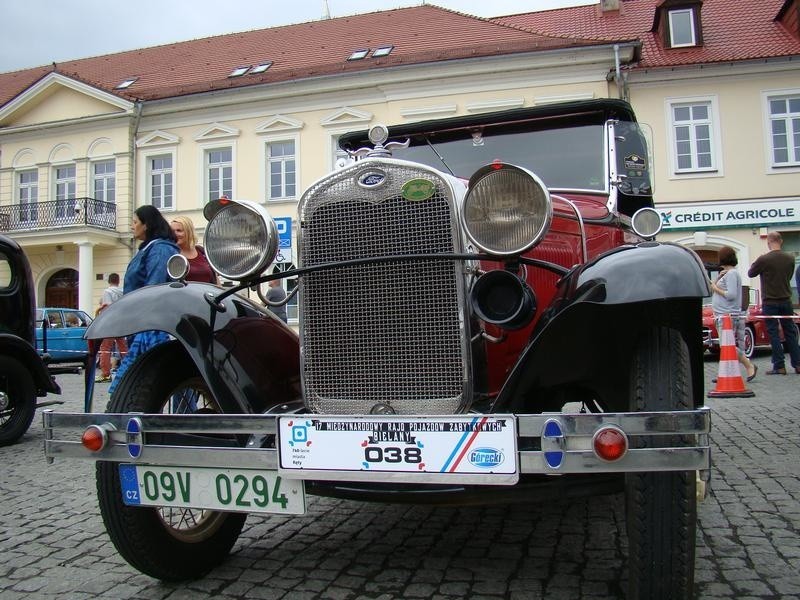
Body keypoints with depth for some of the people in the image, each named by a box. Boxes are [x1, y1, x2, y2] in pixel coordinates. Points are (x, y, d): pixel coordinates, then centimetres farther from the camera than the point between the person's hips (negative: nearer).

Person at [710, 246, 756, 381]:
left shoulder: (731, 273, -12)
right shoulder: (727, 273, 17)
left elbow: (731, 295, -21)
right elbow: (712, 290, 16)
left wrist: (716, 288, -10)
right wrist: (718, 278, 4)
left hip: (729, 316, -10)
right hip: (722, 316, 10)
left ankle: (750, 366, 0)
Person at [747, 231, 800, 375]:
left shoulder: (763, 259, -16)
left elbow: (750, 273, 0)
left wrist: (756, 263, 15)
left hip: (770, 302, -4)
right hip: (786, 301, 4)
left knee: (773, 333, 1)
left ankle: (779, 366, 1)